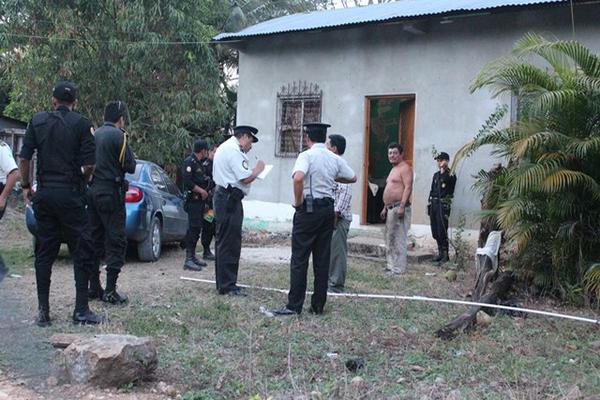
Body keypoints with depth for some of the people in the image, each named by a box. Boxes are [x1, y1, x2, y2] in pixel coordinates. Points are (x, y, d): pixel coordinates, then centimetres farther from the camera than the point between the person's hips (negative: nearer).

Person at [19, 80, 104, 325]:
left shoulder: (37, 121, 5)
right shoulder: (81, 124, -4)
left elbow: (24, 158, 1)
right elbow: (89, 164, -10)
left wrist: (25, 186, 13)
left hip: (44, 194, 4)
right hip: (70, 194, -4)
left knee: (44, 252, 10)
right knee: (81, 251, 3)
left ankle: (43, 311, 11)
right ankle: (81, 310, 2)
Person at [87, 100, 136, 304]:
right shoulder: (118, 135, -10)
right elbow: (130, 166, -9)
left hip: (92, 191, 7)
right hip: (111, 192, -7)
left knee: (95, 239, 13)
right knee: (116, 241, -2)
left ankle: (93, 287, 17)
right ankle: (110, 290, -6)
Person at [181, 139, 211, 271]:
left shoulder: (199, 163, 19)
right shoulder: (189, 162, -12)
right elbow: (187, 182, -21)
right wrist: (202, 191, -15)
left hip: (199, 201, 10)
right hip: (193, 201, -10)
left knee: (196, 229, 13)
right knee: (193, 229, -12)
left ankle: (193, 256, 20)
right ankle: (188, 260, -12)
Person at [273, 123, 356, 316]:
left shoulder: (306, 155, -9)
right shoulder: (335, 159, 8)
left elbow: (298, 178, -27)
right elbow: (352, 178, 19)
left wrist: (298, 202, -14)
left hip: (309, 208, -5)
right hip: (328, 208, 6)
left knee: (299, 258, -2)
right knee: (323, 259, 9)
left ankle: (294, 306, -2)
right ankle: (318, 306, 12)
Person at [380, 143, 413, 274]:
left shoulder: (405, 168, -9)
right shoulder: (394, 169, 22)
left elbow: (408, 187, -19)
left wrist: (402, 206, -25)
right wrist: (385, 207, 23)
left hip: (399, 208, -11)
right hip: (390, 208, 11)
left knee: (399, 238, -9)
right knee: (390, 238, 13)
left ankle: (398, 268, -8)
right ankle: (391, 265, 20)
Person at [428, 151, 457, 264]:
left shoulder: (450, 175, -4)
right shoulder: (436, 175, 18)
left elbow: (445, 180, -25)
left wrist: (443, 169, -20)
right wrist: (429, 204, 15)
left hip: (443, 205, -8)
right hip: (434, 204, 8)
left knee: (442, 230, -10)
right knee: (435, 231, 9)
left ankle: (445, 255, -5)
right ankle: (440, 252, 18)